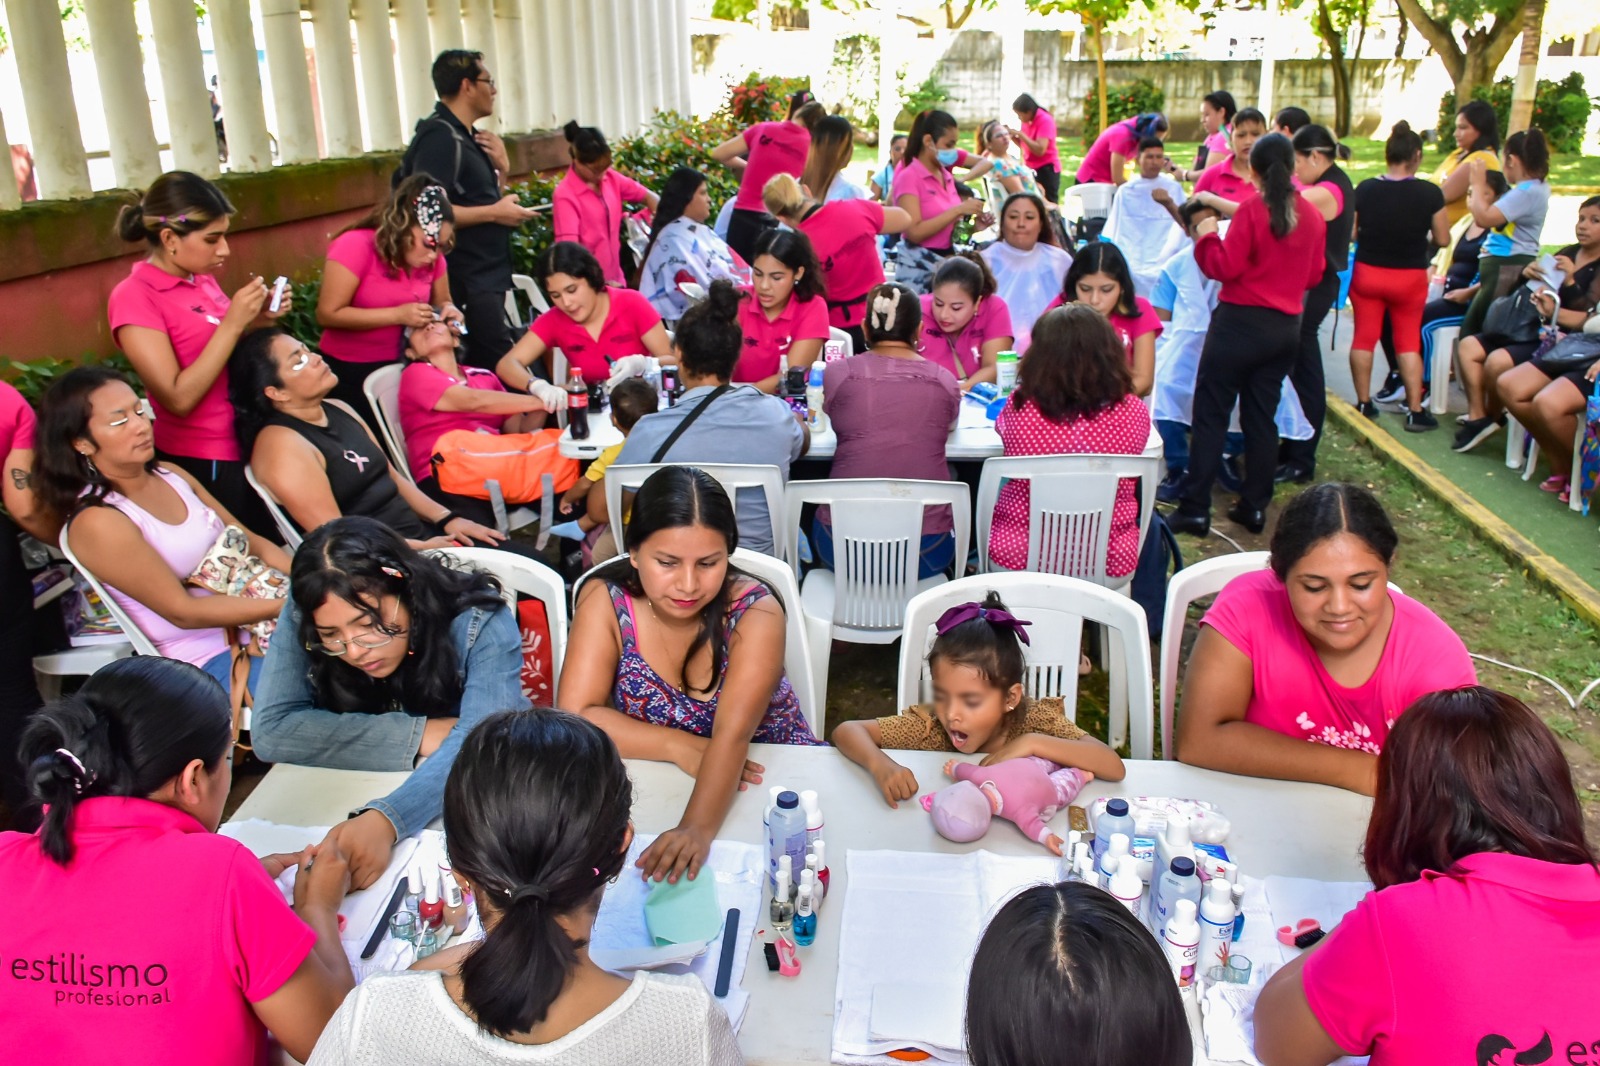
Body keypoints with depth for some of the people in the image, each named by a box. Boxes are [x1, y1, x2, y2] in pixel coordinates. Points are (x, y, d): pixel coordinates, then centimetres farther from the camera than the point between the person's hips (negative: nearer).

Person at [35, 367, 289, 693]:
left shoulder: (170, 475, 8)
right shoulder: (98, 522, -14)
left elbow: (250, 541, 9)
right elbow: (183, 611, -17)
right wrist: (287, 606, -23)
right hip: (205, 663, -7)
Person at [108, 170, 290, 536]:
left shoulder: (200, 278, 5)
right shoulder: (134, 298, -16)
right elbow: (179, 398, -21)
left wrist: (258, 320, -1)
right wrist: (232, 322, -23)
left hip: (244, 444, 7)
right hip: (200, 463, -7)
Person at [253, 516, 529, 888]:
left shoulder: (479, 621, -21)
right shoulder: (302, 620, -13)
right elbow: (271, 731, -19)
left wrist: (384, 820, -48)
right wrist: (421, 735, -23)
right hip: (353, 797, 1)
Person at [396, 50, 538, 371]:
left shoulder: (465, 137, 17)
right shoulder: (440, 138, -14)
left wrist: (501, 168, 5)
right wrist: (494, 213, -18)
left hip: (486, 276, 10)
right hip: (467, 282, -10)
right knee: (499, 365, -14)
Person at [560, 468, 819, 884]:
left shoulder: (755, 612, -19)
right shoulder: (605, 600, -13)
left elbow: (733, 737, -30)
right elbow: (574, 716, -17)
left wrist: (698, 827, -47)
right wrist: (679, 747, -24)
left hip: (764, 770, -1)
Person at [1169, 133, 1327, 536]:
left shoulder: (1253, 209, -12)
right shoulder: (1313, 216, 5)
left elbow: (1225, 266, -14)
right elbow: (1313, 275, 13)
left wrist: (1206, 236, 2)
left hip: (1242, 322, -6)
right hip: (1286, 327, 6)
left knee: (1211, 413, -1)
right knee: (1261, 415, 12)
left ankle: (1195, 509, -3)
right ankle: (1254, 507, 16)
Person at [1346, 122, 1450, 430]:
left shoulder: (1365, 188, -9)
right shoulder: (1430, 193, -13)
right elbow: (1443, 240, -6)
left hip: (1367, 273, 1)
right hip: (1410, 278, -1)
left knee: (1364, 338, 12)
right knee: (1409, 342, 9)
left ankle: (1364, 403, 17)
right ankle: (1415, 411, 8)